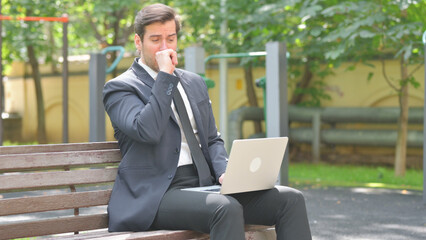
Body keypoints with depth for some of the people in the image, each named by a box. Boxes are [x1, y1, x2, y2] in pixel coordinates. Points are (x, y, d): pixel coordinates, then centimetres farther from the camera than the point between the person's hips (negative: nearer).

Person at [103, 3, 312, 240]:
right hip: (156, 193, -7)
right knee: (226, 208, -37)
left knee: (290, 199, -13)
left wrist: (225, 173, 2)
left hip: (204, 184, 7)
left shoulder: (194, 83, 22)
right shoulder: (120, 87, 0)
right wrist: (165, 76, -13)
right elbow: (147, 131, -19)